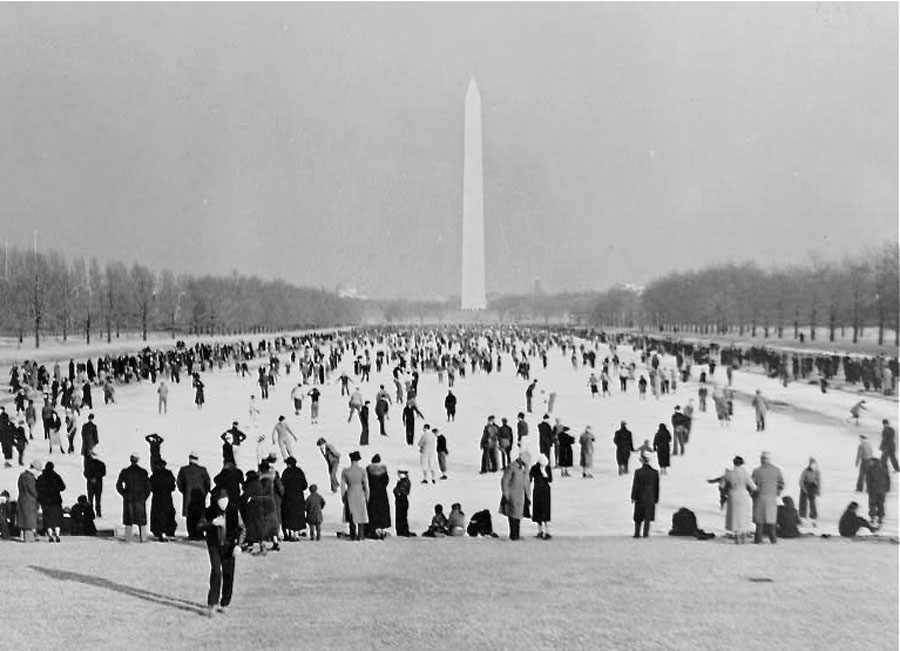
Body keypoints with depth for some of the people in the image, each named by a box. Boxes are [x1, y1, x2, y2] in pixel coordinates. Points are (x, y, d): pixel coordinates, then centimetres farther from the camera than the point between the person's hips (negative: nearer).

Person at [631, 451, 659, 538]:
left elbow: (635, 486, -8)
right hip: (650, 498, 1)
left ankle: (637, 533, 14)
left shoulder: (638, 472, -12)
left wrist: (633, 497, 0)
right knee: (648, 517, 8)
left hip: (640, 498, -1)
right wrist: (656, 498, 10)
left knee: (638, 518, 11)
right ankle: (645, 533, 6)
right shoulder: (655, 472, -4)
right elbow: (657, 487, 2)